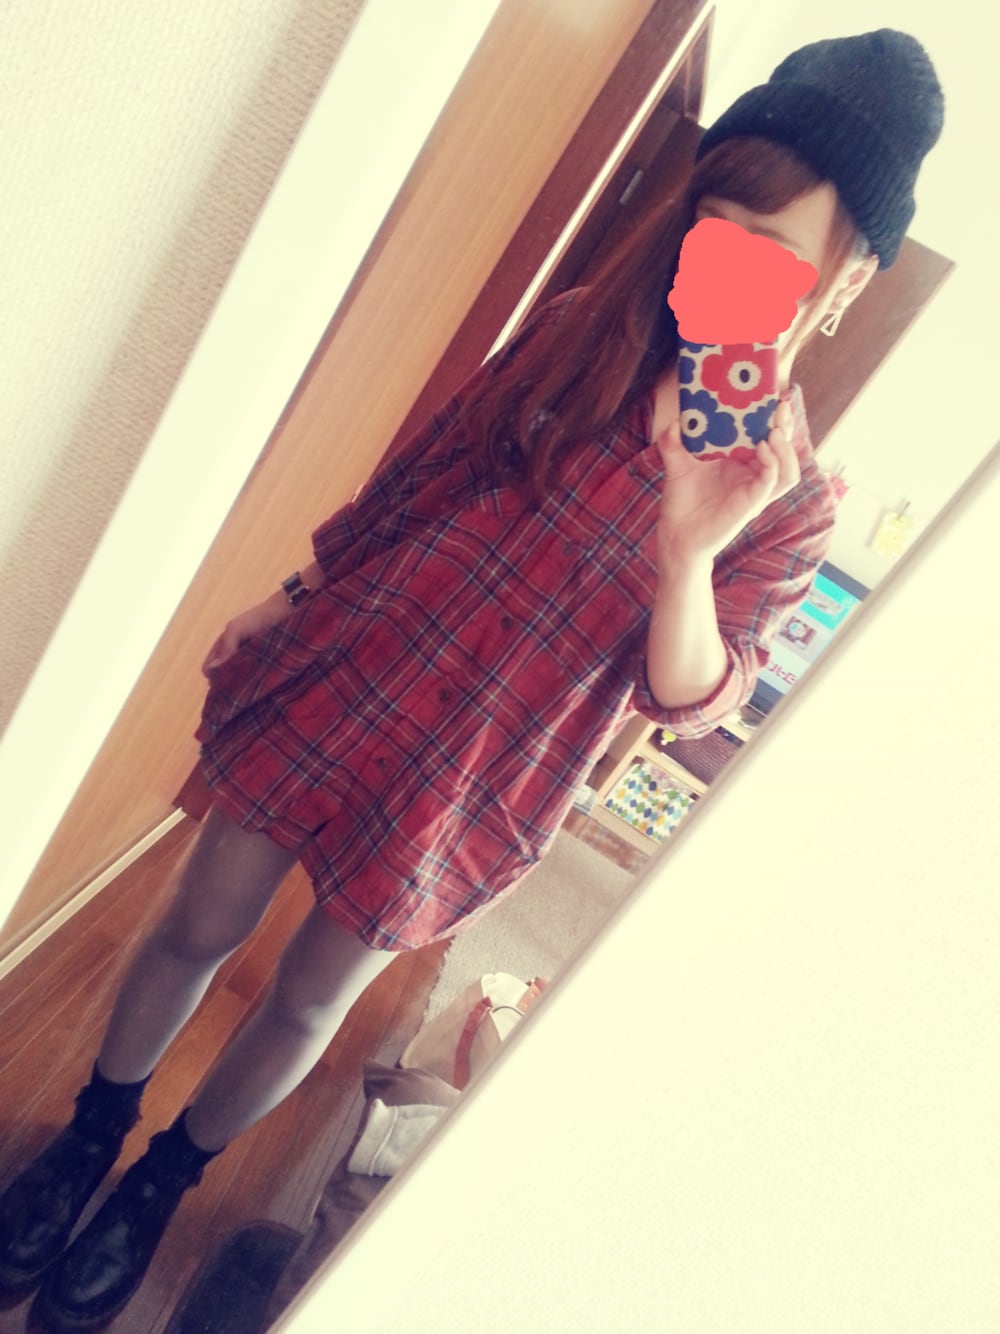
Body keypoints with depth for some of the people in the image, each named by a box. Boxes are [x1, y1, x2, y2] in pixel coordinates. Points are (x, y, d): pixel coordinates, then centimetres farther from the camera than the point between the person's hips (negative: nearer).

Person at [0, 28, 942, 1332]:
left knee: (308, 1003, 17)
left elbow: (687, 704, -12)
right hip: (343, 679, 3)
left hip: (467, 788, -2)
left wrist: (688, 549, -30)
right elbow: (421, 469, 7)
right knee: (197, 930, 15)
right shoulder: (574, 330, -1)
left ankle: (156, 1189, 48)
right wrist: (291, 598, 10)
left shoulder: (789, 503, -8)